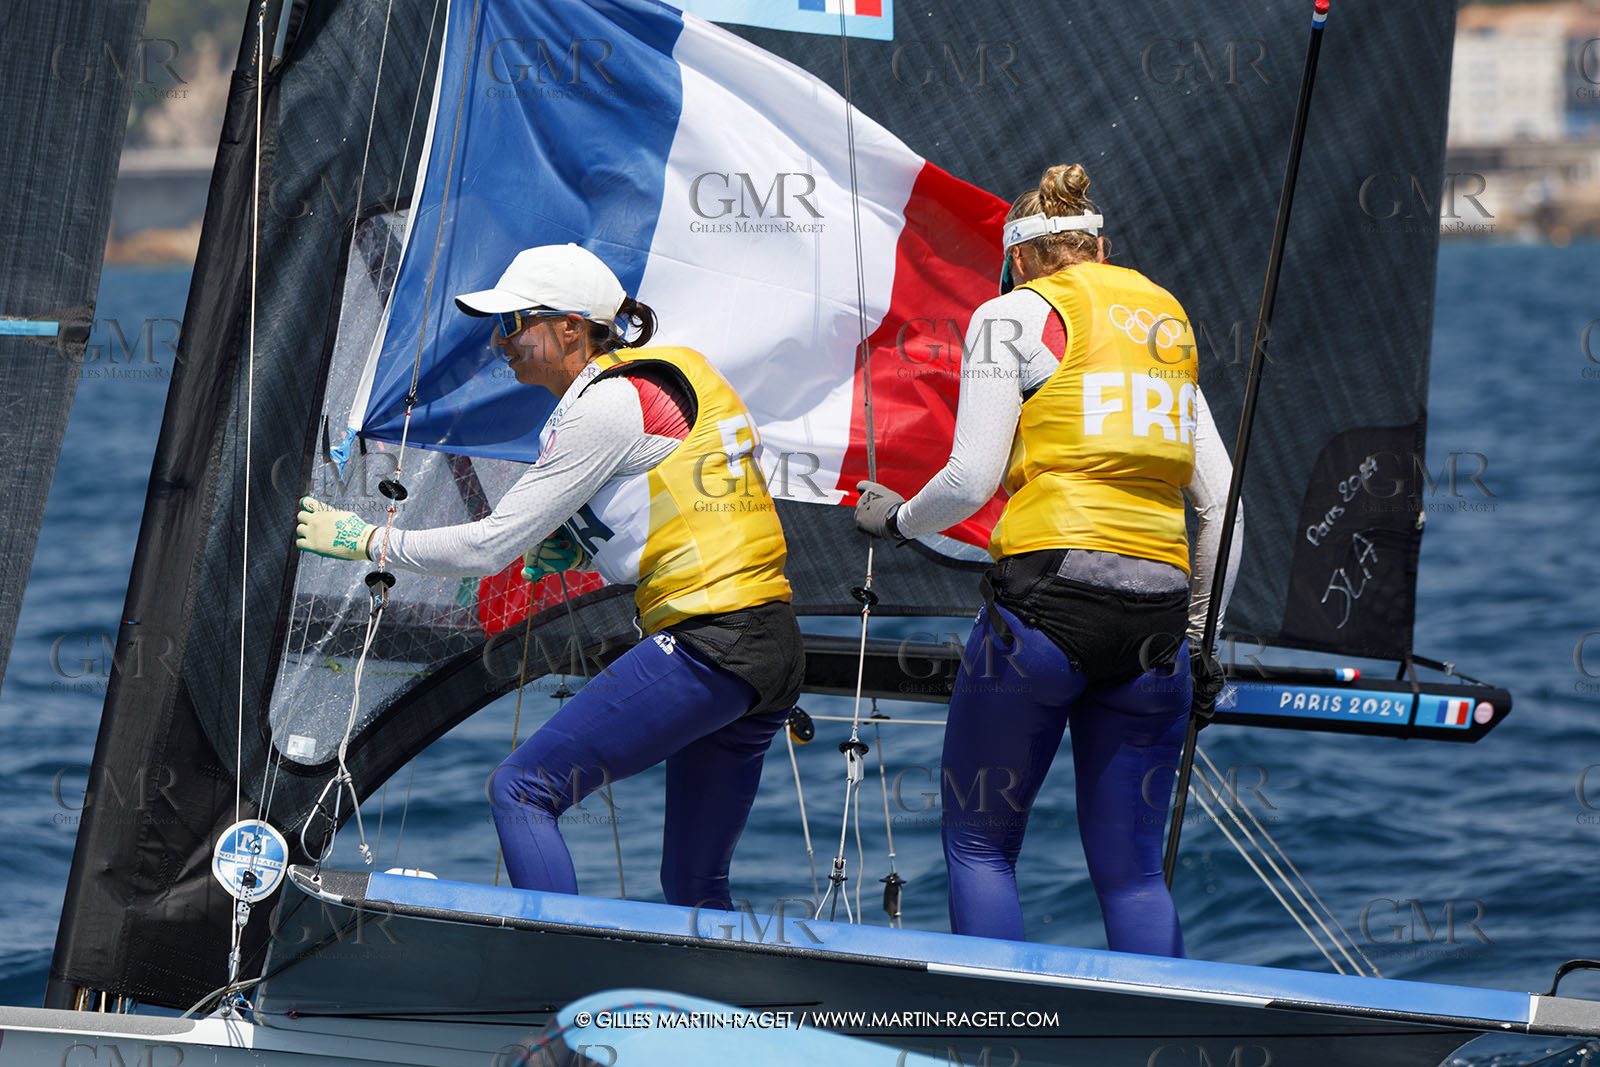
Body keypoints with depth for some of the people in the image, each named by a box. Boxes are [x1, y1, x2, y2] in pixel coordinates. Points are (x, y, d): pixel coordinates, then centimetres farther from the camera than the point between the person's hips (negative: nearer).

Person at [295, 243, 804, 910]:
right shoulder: (669, 373, 17)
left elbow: (489, 547, -9)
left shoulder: (605, 407, -10)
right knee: (693, 891, 14)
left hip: (701, 647, -9)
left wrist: (364, 540, 1)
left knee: (522, 790, -8)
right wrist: (580, 547, 15)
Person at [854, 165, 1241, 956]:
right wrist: (1194, 636, 26)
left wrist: (896, 519, 15)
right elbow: (1221, 505, 18)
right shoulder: (1166, 322, 21)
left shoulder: (1016, 315, 4)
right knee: (1131, 869, 8)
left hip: (1048, 597, -5)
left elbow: (972, 480, -4)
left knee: (979, 845, 7)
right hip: (1155, 616, 5)